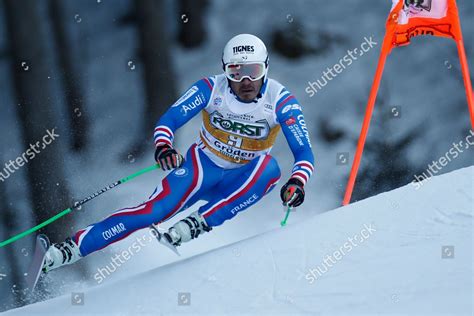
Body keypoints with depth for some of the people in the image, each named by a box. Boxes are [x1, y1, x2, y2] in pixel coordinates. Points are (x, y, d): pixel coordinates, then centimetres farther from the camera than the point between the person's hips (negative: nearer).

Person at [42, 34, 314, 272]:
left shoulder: (281, 101, -17)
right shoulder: (211, 89, -15)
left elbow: (304, 153, -19)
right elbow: (168, 121, -18)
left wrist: (297, 182, -41)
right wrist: (163, 146, -41)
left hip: (241, 181, 0)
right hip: (202, 166, 0)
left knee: (269, 169, -34)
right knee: (154, 212, -24)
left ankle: (197, 225, -37)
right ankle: (69, 249, -25)